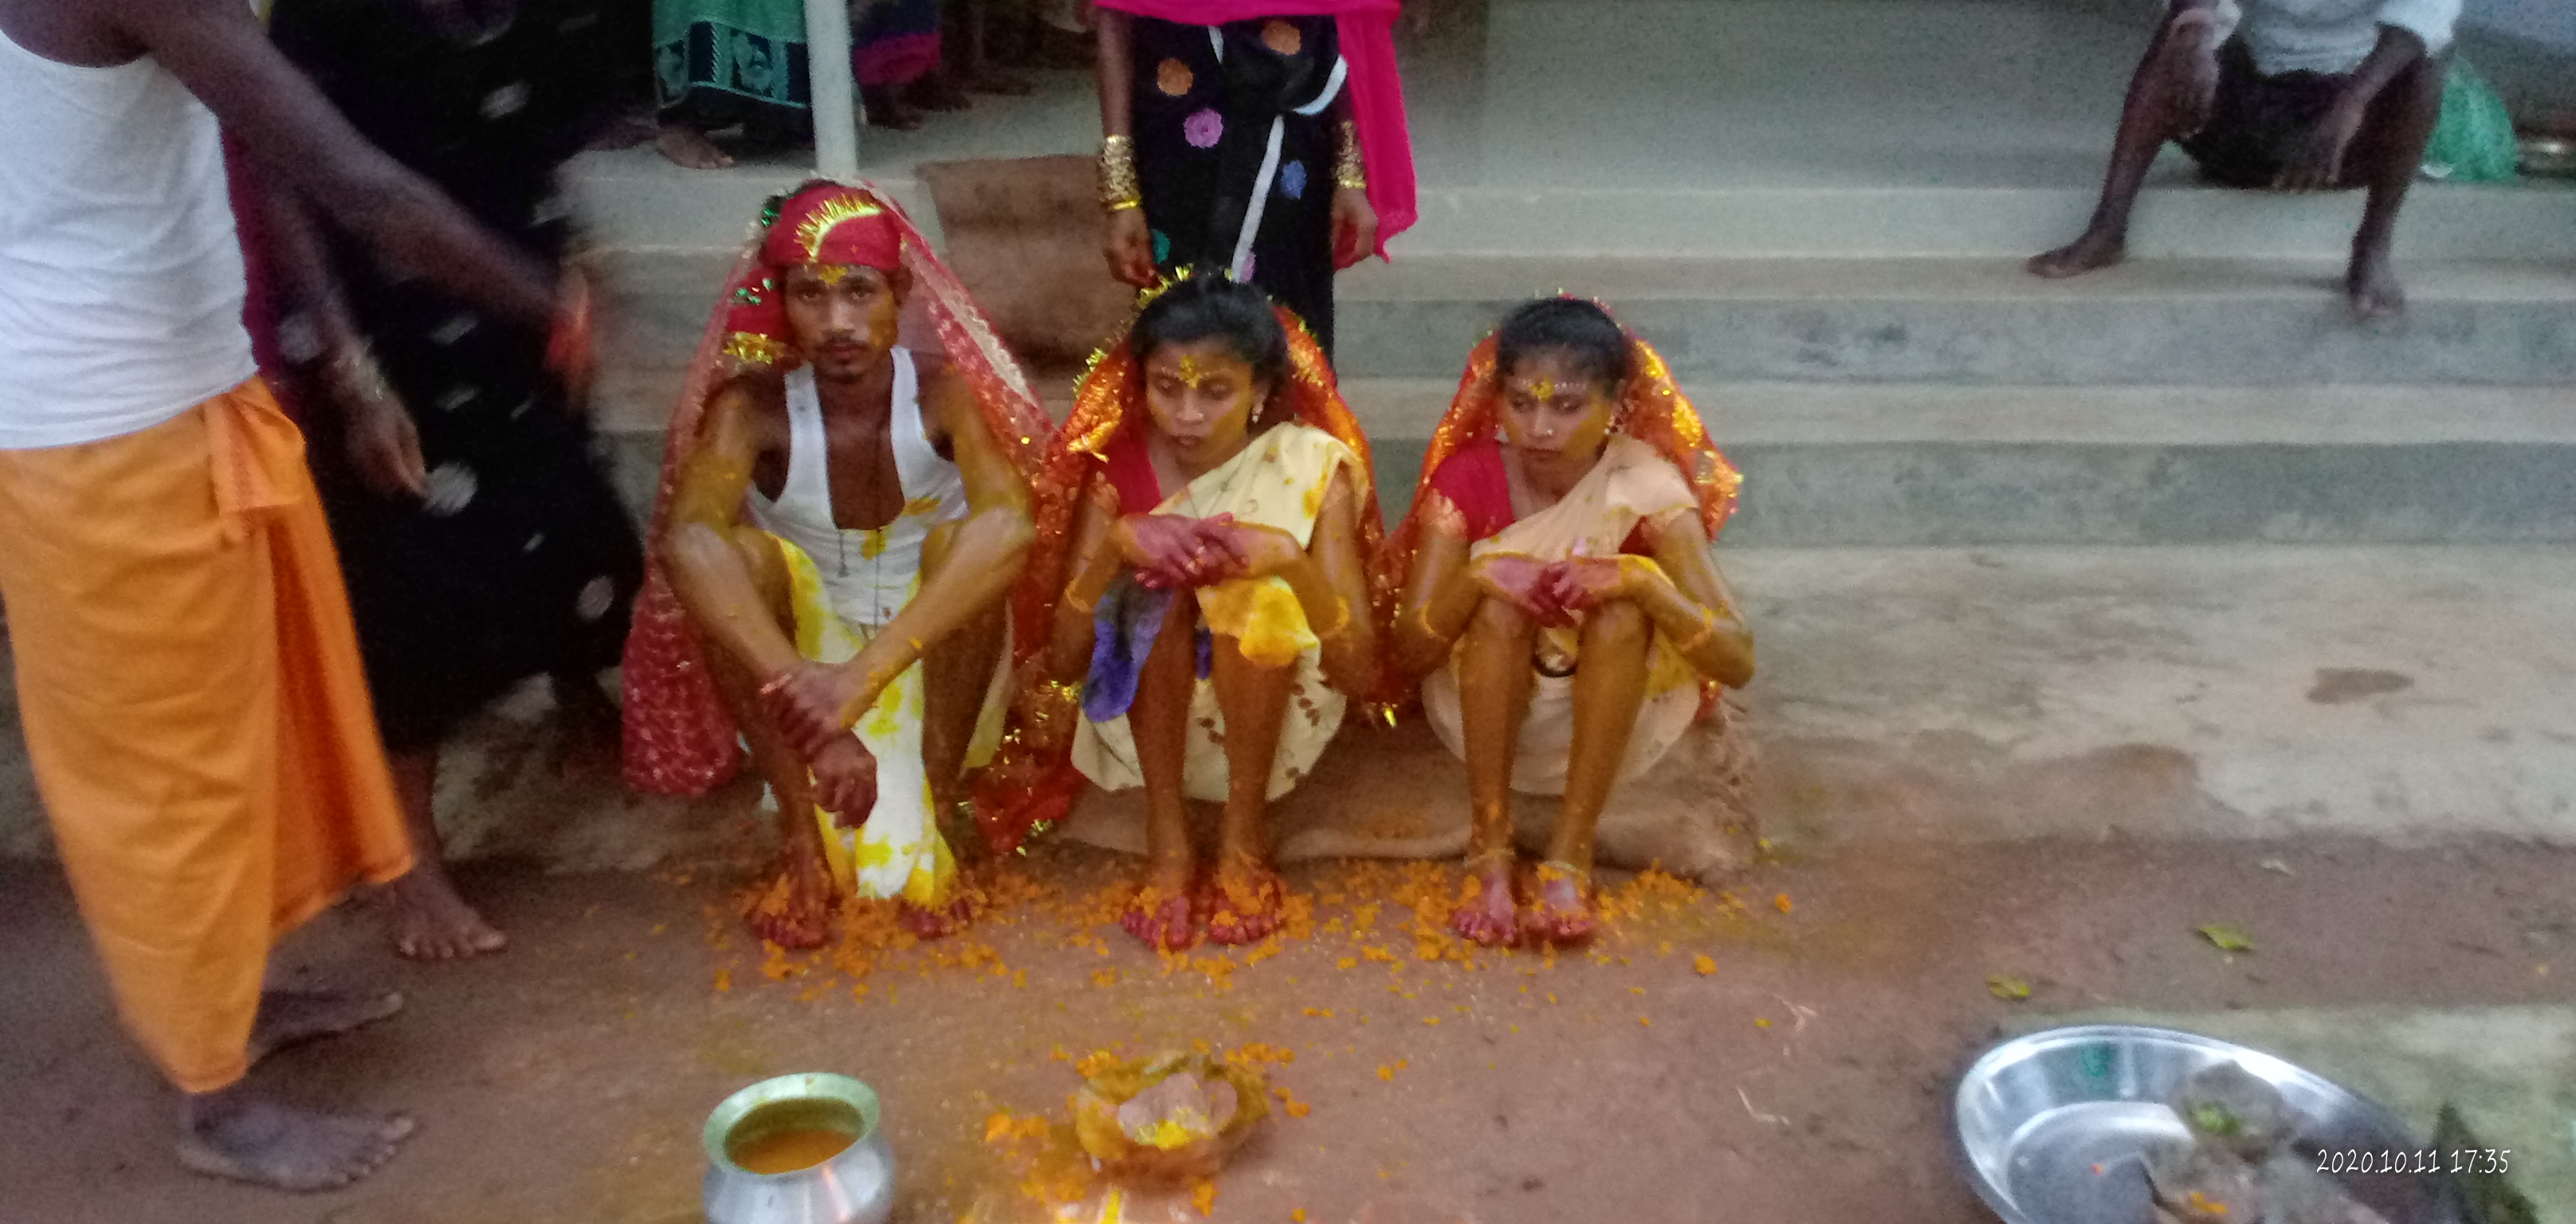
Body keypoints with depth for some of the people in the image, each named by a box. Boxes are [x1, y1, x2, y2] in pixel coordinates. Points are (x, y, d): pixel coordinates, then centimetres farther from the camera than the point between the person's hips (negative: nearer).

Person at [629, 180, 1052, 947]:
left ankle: (932, 822, -15)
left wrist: (863, 676, -52)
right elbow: (685, 541, -40)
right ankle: (804, 841, -17)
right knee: (737, 555, -29)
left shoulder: (943, 392, -21)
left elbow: (1008, 525, -41)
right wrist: (807, 698, -54)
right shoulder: (754, 406, -20)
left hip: (930, 659, 0)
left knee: (964, 539, -31)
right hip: (801, 650, 1)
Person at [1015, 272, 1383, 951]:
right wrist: (1115, 544, -33)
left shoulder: (1312, 467, -13)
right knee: (1157, 586, -28)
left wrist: (1292, 561, -36)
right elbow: (1063, 661, -16)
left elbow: (1361, 671, -19)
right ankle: (1167, 842, -20)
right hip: (1147, 715, 1)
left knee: (1257, 590, -30)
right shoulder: (1119, 467, -10)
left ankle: (1244, 841, -18)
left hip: (1272, 712, -1)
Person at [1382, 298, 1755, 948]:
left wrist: (1640, 582, -39)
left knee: (1623, 603, -31)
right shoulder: (1468, 479, -11)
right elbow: (1409, 652, -16)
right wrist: (1476, 577, -36)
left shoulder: (1647, 488, -15)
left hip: (1612, 717, 0)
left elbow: (1737, 661, -22)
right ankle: (1489, 852, -23)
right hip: (1486, 712, 1)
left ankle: (1571, 858, -26)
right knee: (1500, 597, -30)